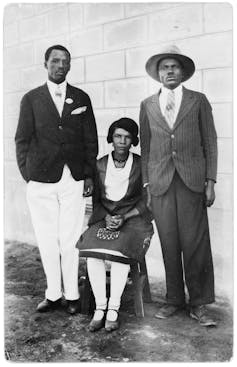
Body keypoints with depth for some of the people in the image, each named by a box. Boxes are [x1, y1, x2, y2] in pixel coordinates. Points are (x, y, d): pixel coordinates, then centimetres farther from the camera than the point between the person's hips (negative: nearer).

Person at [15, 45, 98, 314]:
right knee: (47, 240, 6)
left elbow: (90, 139, 10)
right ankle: (53, 294, 20)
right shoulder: (31, 99, 9)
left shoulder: (81, 98, 11)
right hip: (41, 181, 0)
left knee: (70, 240, 1)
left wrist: (89, 175, 4)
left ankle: (72, 294, 16)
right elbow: (22, 140, 7)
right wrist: (27, 175, -1)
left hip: (74, 180, 0)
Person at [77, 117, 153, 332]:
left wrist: (124, 218, -15)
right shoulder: (100, 165, 6)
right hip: (105, 217, 2)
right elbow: (96, 200, 9)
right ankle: (100, 307, -15)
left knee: (121, 251, -31)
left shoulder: (140, 165, -1)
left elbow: (145, 202, -1)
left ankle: (113, 309, -18)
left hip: (133, 218, -2)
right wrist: (107, 217, -11)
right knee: (92, 251, -26)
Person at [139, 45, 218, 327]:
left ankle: (199, 303, 12)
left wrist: (210, 181, -1)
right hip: (161, 184, 1)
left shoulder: (198, 101, 9)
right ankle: (174, 299, 18)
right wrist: (146, 184, 7)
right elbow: (145, 147, 13)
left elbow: (209, 143, 7)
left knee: (195, 244, -2)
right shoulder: (147, 106, 12)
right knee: (169, 245, 4)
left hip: (192, 182, -1)